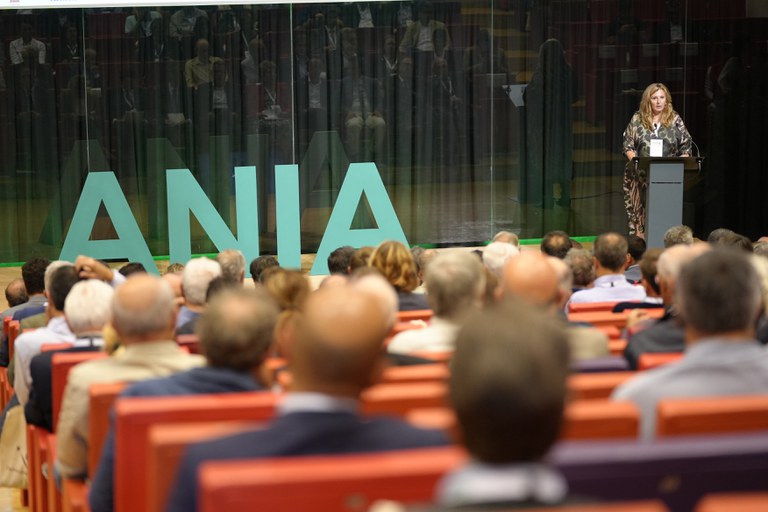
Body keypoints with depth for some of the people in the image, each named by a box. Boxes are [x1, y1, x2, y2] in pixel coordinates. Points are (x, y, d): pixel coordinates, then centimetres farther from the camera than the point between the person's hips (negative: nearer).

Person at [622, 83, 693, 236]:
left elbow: (686, 147, 8)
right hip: (641, 176, 0)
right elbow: (628, 146, 5)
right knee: (640, 213, -4)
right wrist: (636, 161, -10)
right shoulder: (637, 119, 6)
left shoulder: (675, 120, 7)